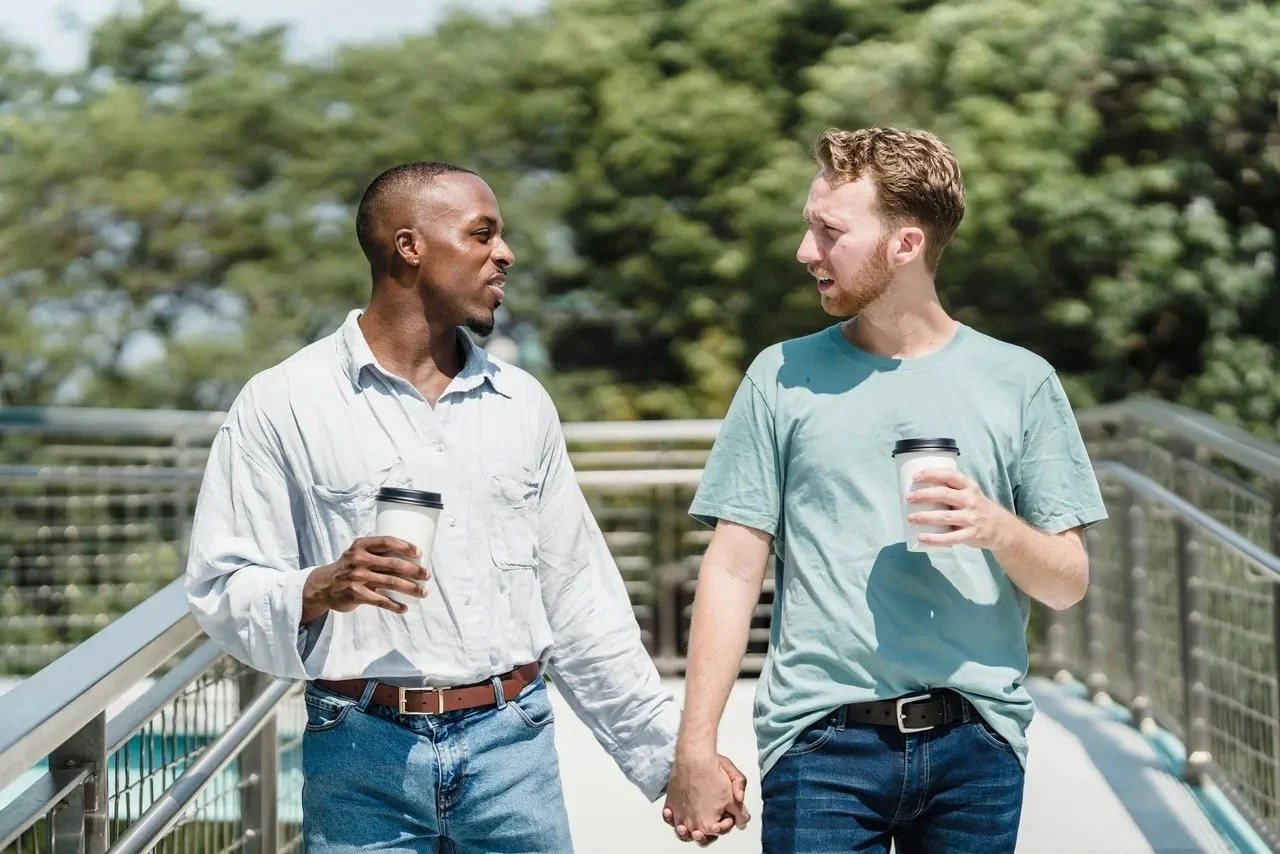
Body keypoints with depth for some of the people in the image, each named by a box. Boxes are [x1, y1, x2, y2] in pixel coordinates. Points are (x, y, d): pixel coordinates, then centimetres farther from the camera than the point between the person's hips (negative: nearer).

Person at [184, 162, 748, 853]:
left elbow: (580, 607, 14)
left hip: (513, 744, 3)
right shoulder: (282, 405, 0)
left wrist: (673, 751, 11)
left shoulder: (521, 403, 12)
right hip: (363, 751, -3)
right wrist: (320, 590, -21)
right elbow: (223, 592, -3)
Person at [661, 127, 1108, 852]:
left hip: (976, 740, 1)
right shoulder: (782, 378, 5)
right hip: (821, 740, 0)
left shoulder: (1021, 383, 5)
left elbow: (1069, 584, 6)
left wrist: (999, 528, -15)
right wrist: (696, 750, -3)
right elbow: (734, 570, 3)